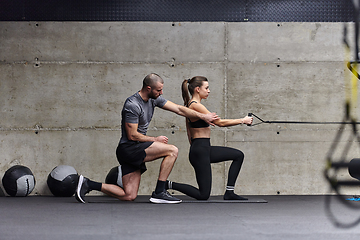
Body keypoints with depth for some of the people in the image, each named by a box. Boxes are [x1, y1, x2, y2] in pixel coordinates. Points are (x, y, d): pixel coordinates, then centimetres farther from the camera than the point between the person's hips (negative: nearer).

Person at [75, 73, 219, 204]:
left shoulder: (154, 99, 8)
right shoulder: (132, 105, -19)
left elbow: (178, 109, 11)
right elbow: (132, 135, -18)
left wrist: (203, 116, 7)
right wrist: (155, 140, -8)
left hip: (135, 150, 9)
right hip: (128, 148, -9)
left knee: (129, 196, 4)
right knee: (172, 150, -17)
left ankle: (88, 184, 9)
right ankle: (159, 193, -13)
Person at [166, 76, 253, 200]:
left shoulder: (190, 105, 12)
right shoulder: (196, 106, -18)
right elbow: (220, 122, -17)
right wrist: (242, 120, -9)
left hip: (205, 149, 10)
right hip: (200, 151, -10)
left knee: (238, 155, 14)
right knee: (203, 195, -7)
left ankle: (229, 193, 13)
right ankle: (169, 185, -1)